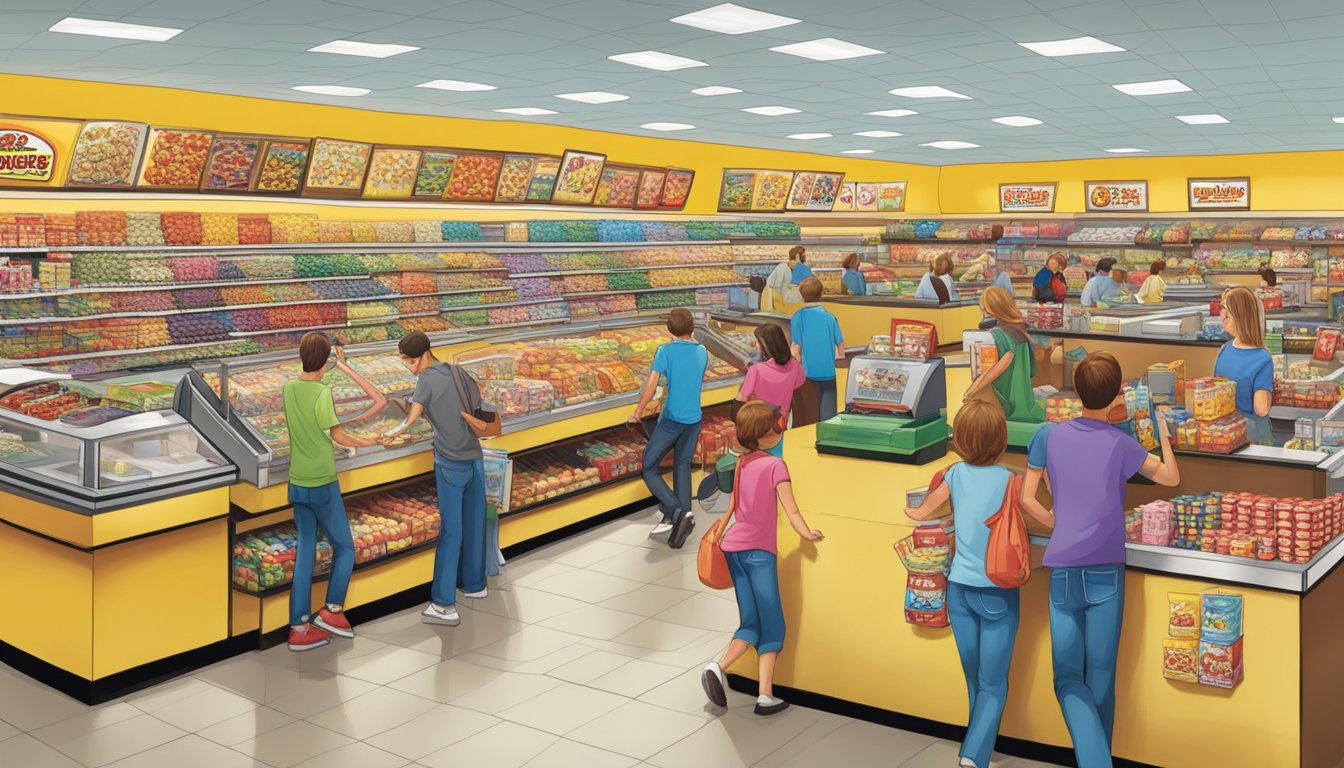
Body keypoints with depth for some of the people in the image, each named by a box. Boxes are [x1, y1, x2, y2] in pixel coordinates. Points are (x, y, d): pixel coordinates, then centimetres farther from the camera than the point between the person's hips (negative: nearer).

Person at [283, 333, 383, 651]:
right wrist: (368, 442, 2)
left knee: (305, 552, 10)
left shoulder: (288, 388, 1)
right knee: (344, 547, 11)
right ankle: (332, 611, 8)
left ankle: (299, 627, 10)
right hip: (322, 484, -6)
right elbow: (339, 436, -16)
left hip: (297, 484, 6)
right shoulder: (323, 392, -18)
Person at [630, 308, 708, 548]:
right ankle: (683, 516, 8)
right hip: (694, 419, 5)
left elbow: (652, 384, -17)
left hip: (671, 419, -5)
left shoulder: (666, 351, -9)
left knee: (649, 468, 4)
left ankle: (675, 512, -11)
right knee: (682, 467, 14)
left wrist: (639, 411, -7)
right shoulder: (702, 352, 6)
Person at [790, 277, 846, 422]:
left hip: (808, 373, -1)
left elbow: (796, 350, -8)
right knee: (828, 415, 7)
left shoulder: (797, 317, -6)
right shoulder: (830, 317, 0)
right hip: (828, 373, 1)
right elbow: (841, 350, 3)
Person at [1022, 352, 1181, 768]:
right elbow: (1171, 477, 13)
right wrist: (1163, 434, 28)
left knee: (1068, 678, 3)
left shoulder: (1048, 435, 0)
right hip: (1105, 569, 0)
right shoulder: (1120, 443, -2)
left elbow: (1027, 500, 4)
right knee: (1101, 678, 10)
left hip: (1062, 569, 1)